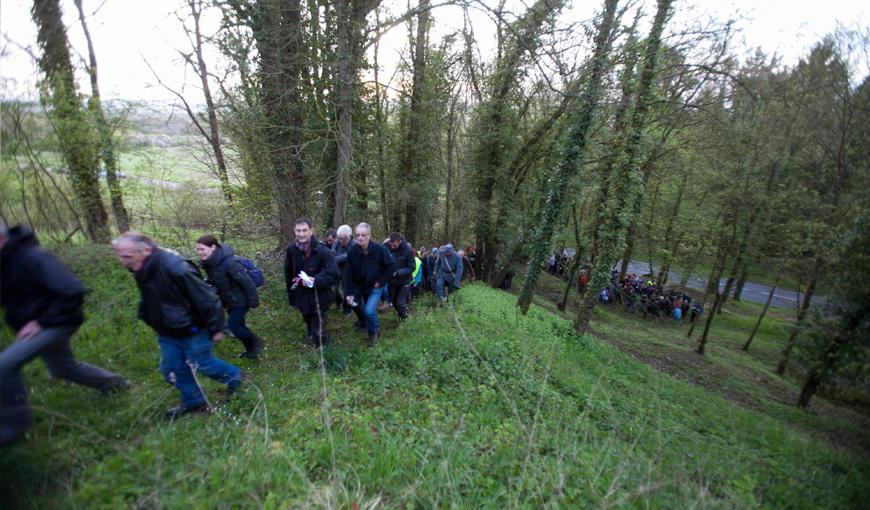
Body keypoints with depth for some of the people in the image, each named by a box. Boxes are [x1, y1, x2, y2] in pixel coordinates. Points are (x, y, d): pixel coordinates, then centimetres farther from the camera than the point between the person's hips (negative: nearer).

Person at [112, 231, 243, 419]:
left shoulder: (176, 268, -33)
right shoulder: (141, 270, -5)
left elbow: (206, 300, -27)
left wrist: (215, 327, -21)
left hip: (192, 331, -8)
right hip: (167, 333, 8)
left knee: (203, 364, 8)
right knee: (171, 369, 16)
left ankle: (234, 377, 35)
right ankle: (194, 402, 36)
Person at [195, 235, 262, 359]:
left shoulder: (229, 262, -31)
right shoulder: (208, 262, -5)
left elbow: (246, 282, -26)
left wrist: (253, 302, -20)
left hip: (240, 300, -8)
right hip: (230, 300, 8)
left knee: (233, 326, -5)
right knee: (238, 325, 18)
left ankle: (255, 342, 19)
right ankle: (251, 349, 37)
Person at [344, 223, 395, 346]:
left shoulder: (380, 249, -24)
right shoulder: (352, 251, -17)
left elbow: (392, 266, -14)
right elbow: (348, 274, -13)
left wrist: (381, 282, -15)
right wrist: (350, 293, -16)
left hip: (375, 286, -4)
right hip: (359, 286, 4)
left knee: (369, 311, -17)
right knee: (356, 305, 21)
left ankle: (373, 332, 12)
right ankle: (363, 321, 55)